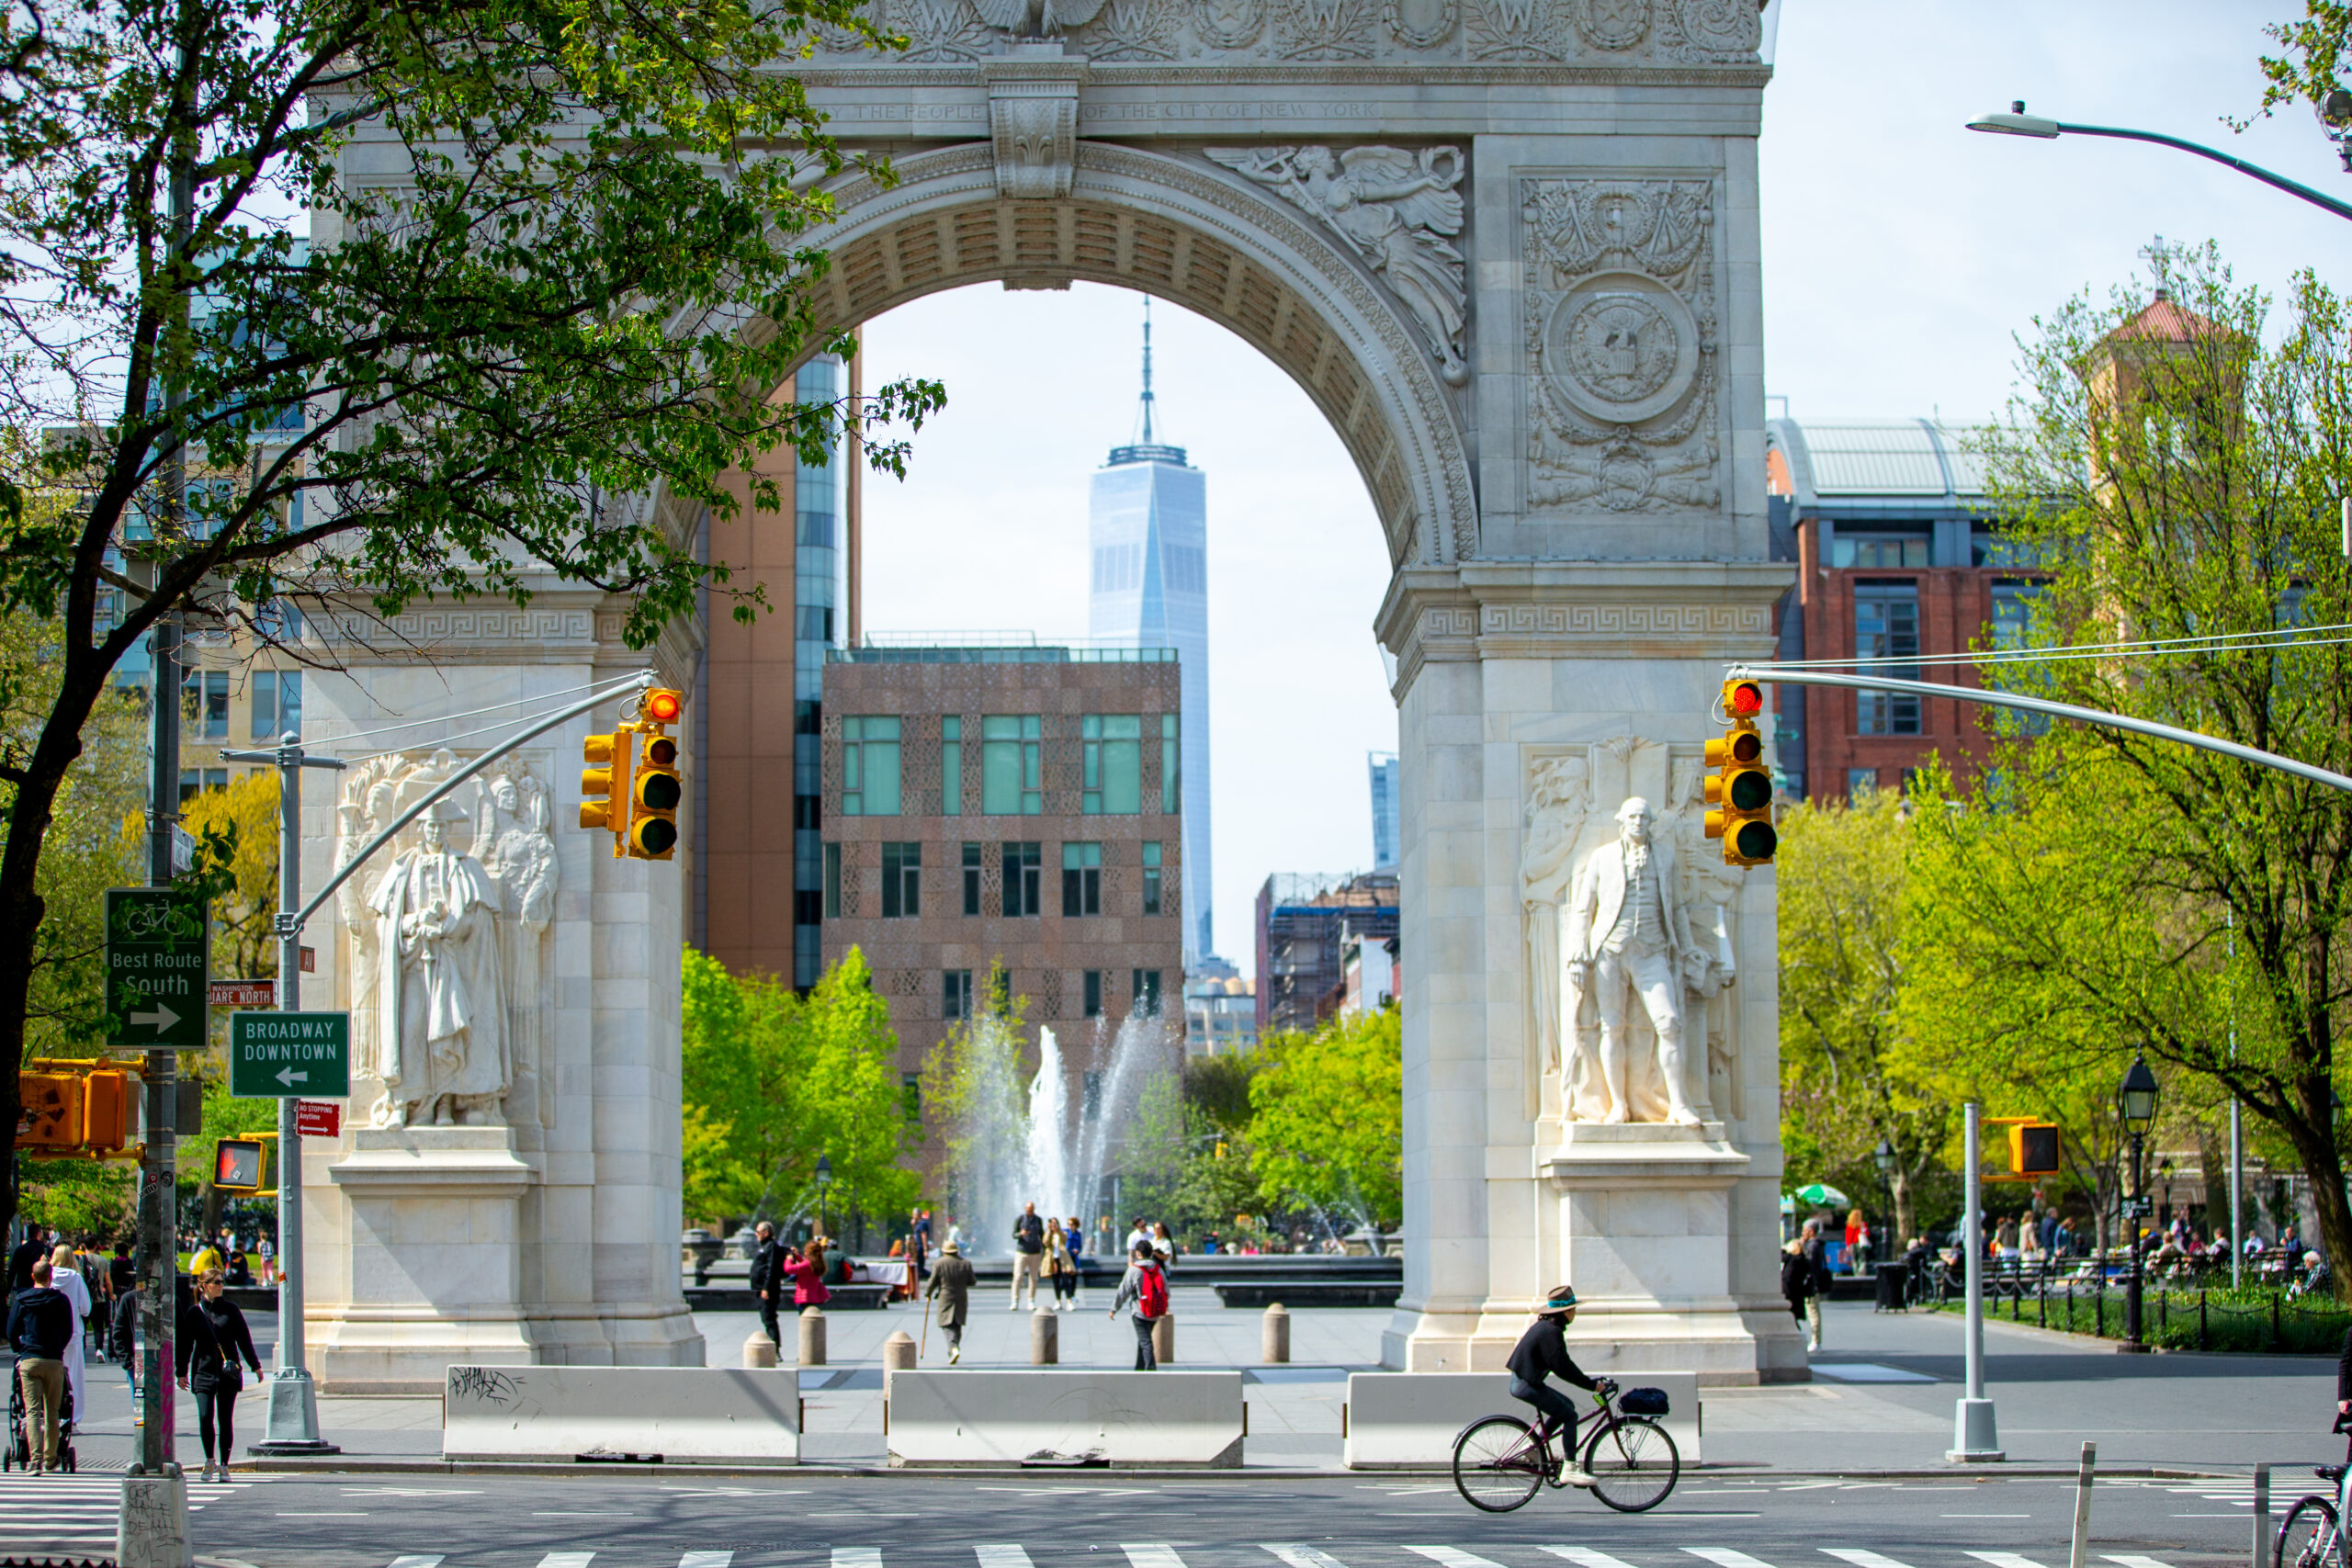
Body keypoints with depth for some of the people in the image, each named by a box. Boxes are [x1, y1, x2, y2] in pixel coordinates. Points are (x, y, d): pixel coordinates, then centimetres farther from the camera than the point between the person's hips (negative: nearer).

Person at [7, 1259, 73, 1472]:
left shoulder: (21, 1300, 2)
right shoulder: (61, 1301, 1)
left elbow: (12, 1332, 6)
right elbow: (68, 1332, 8)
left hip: (29, 1360, 0)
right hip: (55, 1362, 0)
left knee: (32, 1412, -3)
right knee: (52, 1413, 11)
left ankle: (36, 1460, -16)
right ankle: (50, 1459, 17)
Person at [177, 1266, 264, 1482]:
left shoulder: (230, 1309, 4)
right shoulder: (194, 1312, 2)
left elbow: (244, 1338, 9)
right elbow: (185, 1343, 7)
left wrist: (255, 1366, 10)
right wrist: (181, 1372, 7)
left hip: (228, 1373, 1)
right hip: (203, 1372, -1)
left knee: (226, 1421, 2)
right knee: (205, 1417, -12)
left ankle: (224, 1465, 11)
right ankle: (209, 1462, 6)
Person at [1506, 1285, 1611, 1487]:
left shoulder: (1544, 1326, 14)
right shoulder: (1551, 1331, -18)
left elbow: (1562, 1363, 21)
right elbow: (1563, 1368, -22)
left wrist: (1589, 1381, 18)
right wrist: (1592, 1385, -16)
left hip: (1524, 1381, 10)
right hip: (1527, 1385, -10)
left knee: (1566, 1405, 18)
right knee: (1569, 1415, -8)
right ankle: (1569, 1469, -6)